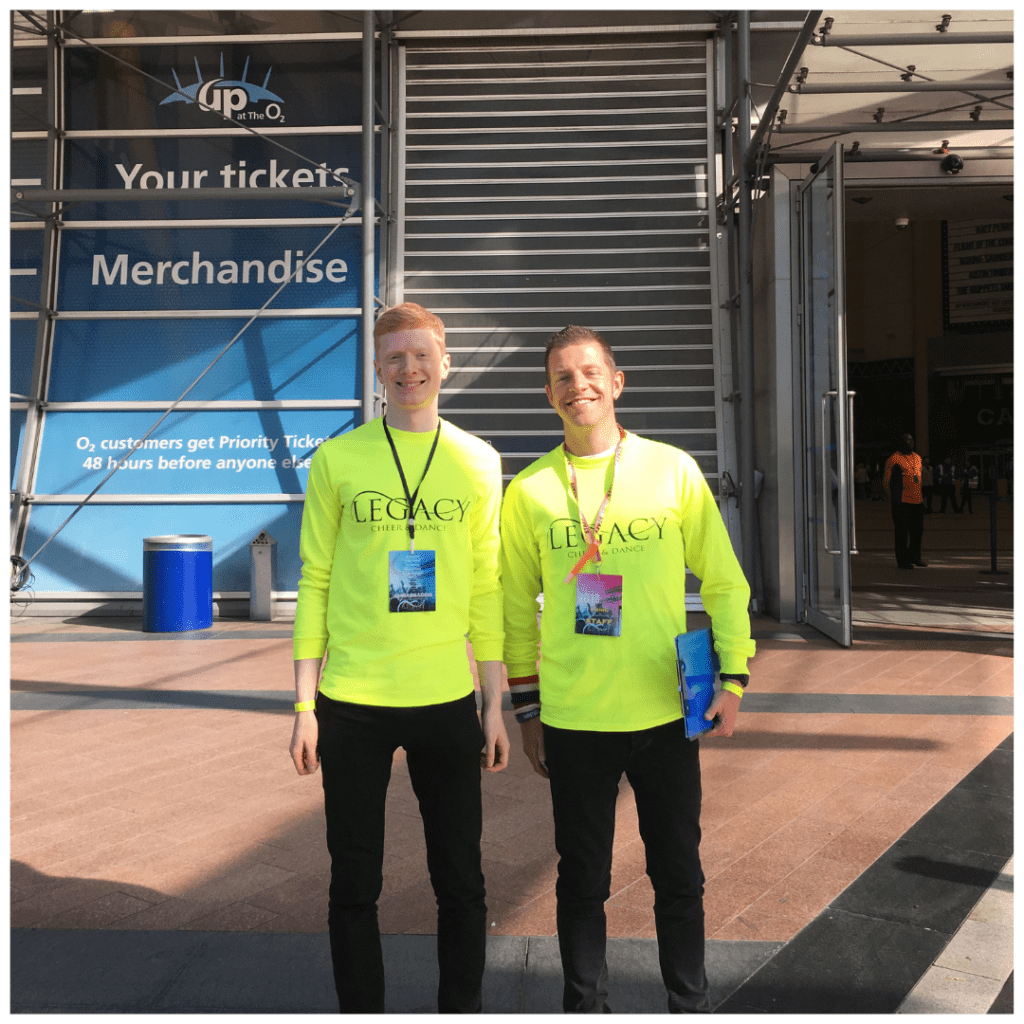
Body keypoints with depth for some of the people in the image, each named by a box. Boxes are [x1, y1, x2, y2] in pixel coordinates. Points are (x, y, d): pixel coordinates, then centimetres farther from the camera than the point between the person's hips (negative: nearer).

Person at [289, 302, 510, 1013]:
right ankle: (362, 1012, 31)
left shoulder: (478, 460, 4)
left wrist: (496, 705, 5)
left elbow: (486, 588, 6)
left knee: (461, 881, 10)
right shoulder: (337, 458, 2)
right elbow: (316, 581, 3)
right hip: (351, 701, 0)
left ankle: (462, 1011, 31)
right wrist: (303, 706, 1)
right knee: (355, 883, 11)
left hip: (447, 700, 1)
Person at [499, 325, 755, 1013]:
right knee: (583, 880, 12)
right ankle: (586, 1006, 33)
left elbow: (723, 580, 5)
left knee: (679, 875, 13)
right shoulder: (529, 490, 0)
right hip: (573, 723, 0)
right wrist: (526, 707, 7)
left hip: (666, 713, 0)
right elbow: (516, 605, 7)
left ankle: (691, 1004, 35)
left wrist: (732, 676, -1)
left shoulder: (674, 470, -1)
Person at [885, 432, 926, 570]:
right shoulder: (894, 459, -7)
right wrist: (894, 499, -6)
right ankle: (903, 560, 5)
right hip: (902, 502, -7)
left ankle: (915, 557, 27)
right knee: (902, 531, -1)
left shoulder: (917, 457, 15)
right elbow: (887, 481, -5)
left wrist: (921, 496, 21)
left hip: (917, 501, 7)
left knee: (918, 530, 13)